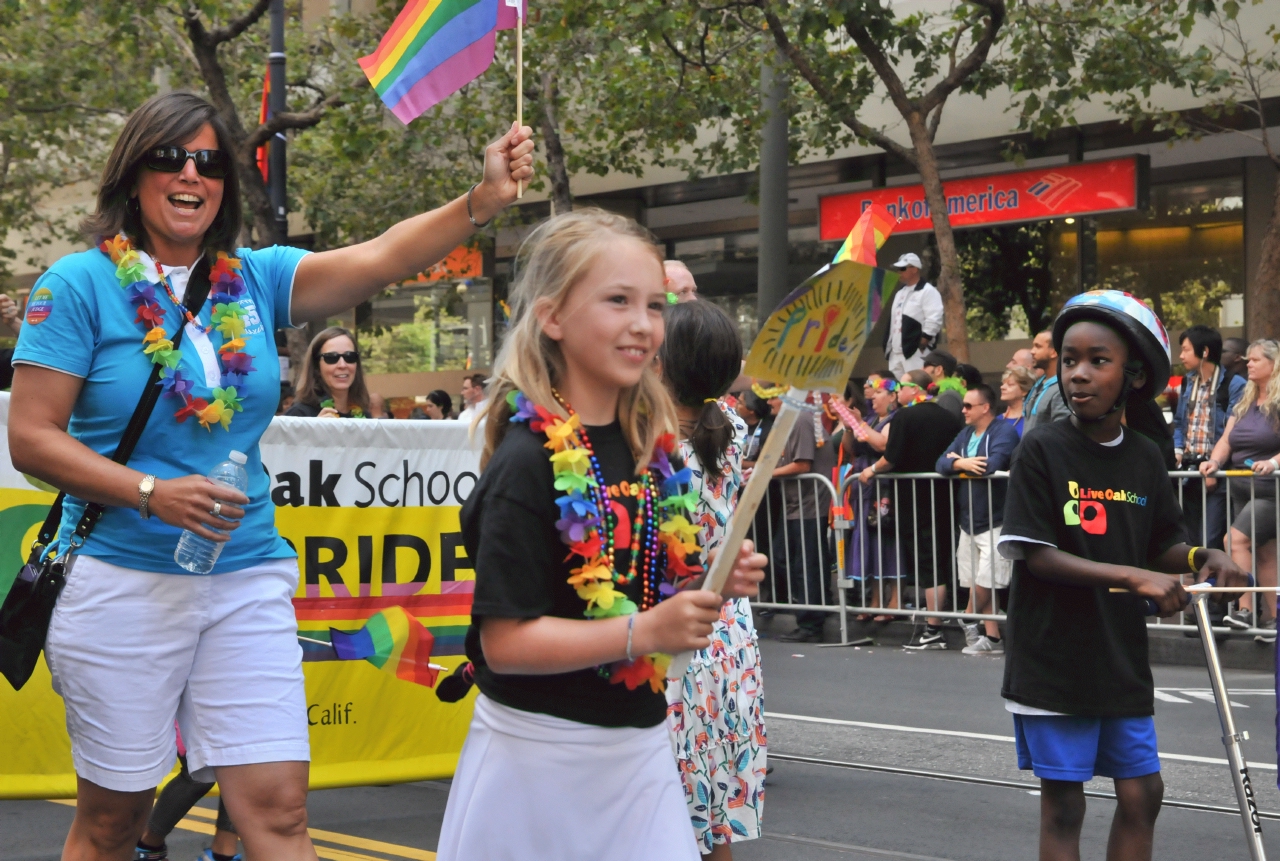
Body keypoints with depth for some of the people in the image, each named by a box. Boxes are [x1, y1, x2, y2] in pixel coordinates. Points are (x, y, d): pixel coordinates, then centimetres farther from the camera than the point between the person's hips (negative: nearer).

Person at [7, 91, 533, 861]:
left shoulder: (256, 278, 5)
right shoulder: (81, 284, -4)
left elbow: (379, 260, -11)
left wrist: (483, 201, -27)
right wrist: (152, 493, -19)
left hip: (247, 581, 3)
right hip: (123, 585, -3)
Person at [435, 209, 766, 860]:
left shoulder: (651, 447, 5)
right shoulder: (529, 462, -17)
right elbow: (504, 641, -20)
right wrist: (646, 632, -26)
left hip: (640, 748, 7)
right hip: (538, 754, -6)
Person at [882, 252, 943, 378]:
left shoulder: (928, 291, -6)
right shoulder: (900, 293, 22)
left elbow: (933, 321, -14)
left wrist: (921, 346, -17)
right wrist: (889, 346, 17)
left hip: (916, 353, -9)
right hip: (896, 353, 9)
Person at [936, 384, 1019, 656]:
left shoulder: (1004, 431, -9)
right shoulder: (965, 434, 15)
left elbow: (992, 465, -24)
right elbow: (942, 463, 5)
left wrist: (958, 462, -8)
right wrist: (961, 464, -17)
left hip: (994, 522, -8)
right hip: (968, 520, 8)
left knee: (983, 583, -8)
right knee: (976, 584, 6)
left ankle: (970, 624, 10)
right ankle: (992, 638, 10)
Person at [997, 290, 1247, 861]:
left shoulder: (1145, 459, 3)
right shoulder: (1043, 449, -11)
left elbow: (1162, 543, 13)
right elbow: (1036, 556, -16)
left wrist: (1199, 557, -9)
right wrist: (1133, 577, -22)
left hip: (1121, 659, 5)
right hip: (1054, 659, -5)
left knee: (1141, 793, 8)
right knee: (1063, 804, 2)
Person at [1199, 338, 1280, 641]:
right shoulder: (1245, 402, 15)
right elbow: (1226, 439, 10)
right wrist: (1215, 461, -9)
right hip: (1242, 490, 8)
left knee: (1237, 540, -18)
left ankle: (1244, 610, -18)